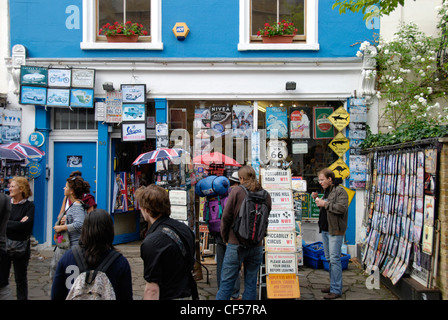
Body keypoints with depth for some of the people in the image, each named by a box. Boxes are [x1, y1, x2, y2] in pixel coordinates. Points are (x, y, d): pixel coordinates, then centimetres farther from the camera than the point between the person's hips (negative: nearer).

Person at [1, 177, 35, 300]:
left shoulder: (29, 205, -3)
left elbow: (26, 225, -16)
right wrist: (18, 224, -14)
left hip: (21, 247, -2)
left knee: (21, 278, 9)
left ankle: (22, 298, 21)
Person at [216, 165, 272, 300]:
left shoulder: (237, 190, -5)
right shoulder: (266, 195, 5)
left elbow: (226, 216, -5)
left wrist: (225, 237, 7)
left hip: (236, 243, -3)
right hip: (257, 245, 4)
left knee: (226, 283, 2)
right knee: (251, 284, 12)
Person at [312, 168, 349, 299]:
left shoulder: (340, 191, -11)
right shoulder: (326, 191, 17)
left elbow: (341, 208, -23)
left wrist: (325, 204, -19)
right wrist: (317, 199, 8)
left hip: (335, 230, -9)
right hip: (325, 229, 9)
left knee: (334, 259, -8)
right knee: (329, 259, 14)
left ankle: (336, 290, -4)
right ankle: (334, 285, 24)